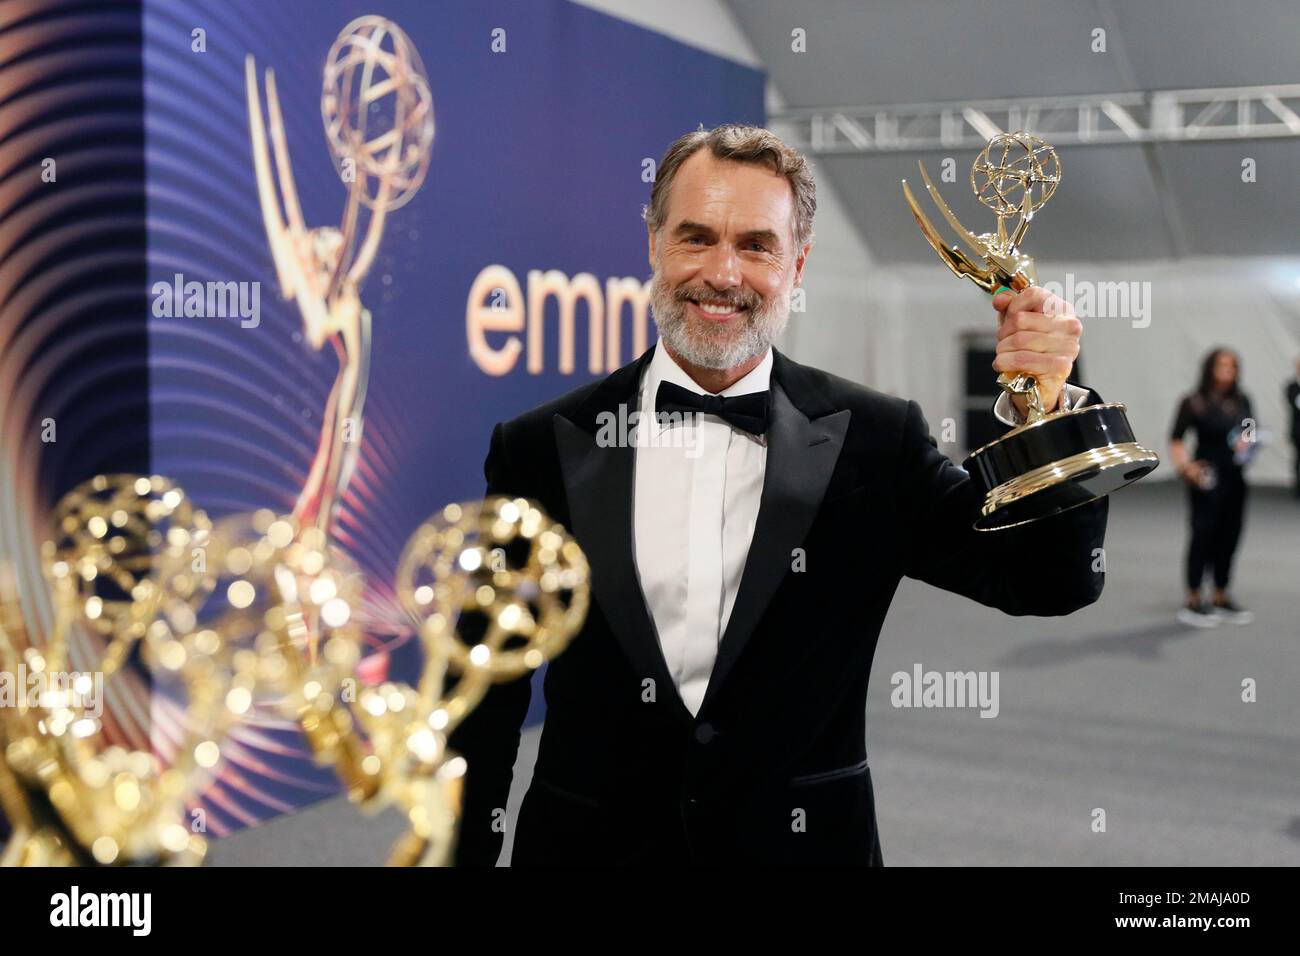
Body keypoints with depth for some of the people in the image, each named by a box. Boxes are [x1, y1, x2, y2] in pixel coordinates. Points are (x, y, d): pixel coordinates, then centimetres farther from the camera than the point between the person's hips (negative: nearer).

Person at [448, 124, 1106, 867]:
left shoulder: (871, 442, -5)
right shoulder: (544, 448, -5)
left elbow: (1050, 583, -8)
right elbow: (487, 703, -1)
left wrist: (1044, 406, -21)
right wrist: (462, 852, -3)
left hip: (805, 843, 1)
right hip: (586, 842, 0)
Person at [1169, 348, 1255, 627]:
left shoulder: (1242, 402, 8)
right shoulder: (1193, 402, -7)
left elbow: (1251, 433, 17)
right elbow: (1176, 441, -7)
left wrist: (1246, 443, -6)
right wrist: (1186, 466, -22)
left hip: (1234, 478, 5)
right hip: (1206, 478, -5)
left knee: (1230, 536, 10)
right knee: (1203, 534, -4)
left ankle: (1221, 598, 24)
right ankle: (1193, 601, 4)